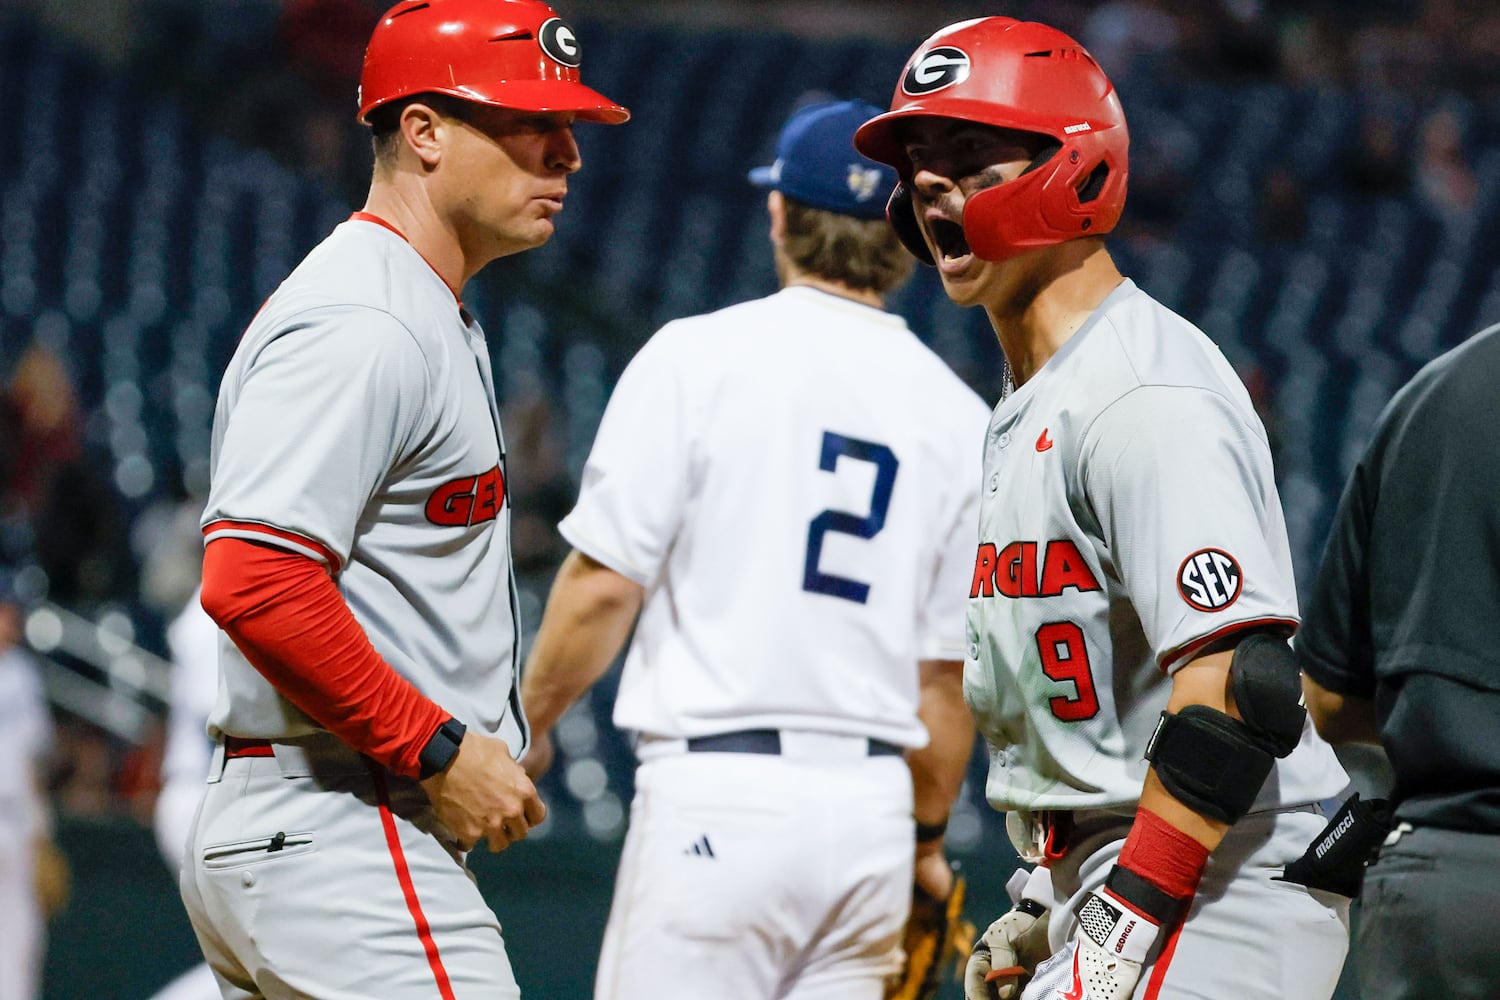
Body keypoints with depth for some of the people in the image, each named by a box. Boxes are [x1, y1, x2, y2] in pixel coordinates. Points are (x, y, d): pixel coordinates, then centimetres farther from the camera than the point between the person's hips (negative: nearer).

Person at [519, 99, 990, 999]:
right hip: (872, 804, 5)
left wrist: (529, 720, 9)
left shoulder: (699, 357, -3)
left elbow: (605, 584, -7)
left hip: (718, 797, -5)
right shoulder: (960, 416, 9)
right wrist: (927, 837, 25)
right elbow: (948, 666, 12)